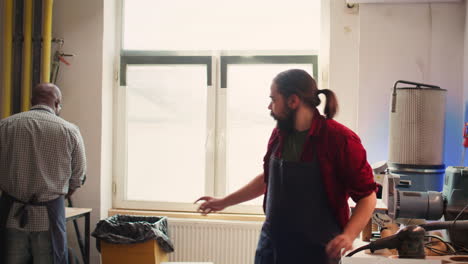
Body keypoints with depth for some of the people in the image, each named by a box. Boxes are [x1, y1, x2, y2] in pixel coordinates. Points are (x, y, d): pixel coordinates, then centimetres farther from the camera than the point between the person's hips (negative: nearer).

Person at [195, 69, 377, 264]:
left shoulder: (340, 139, -15)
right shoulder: (279, 135, 4)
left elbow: (367, 195, -11)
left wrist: (348, 236, -26)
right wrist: (224, 202, 24)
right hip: (270, 245, 5)